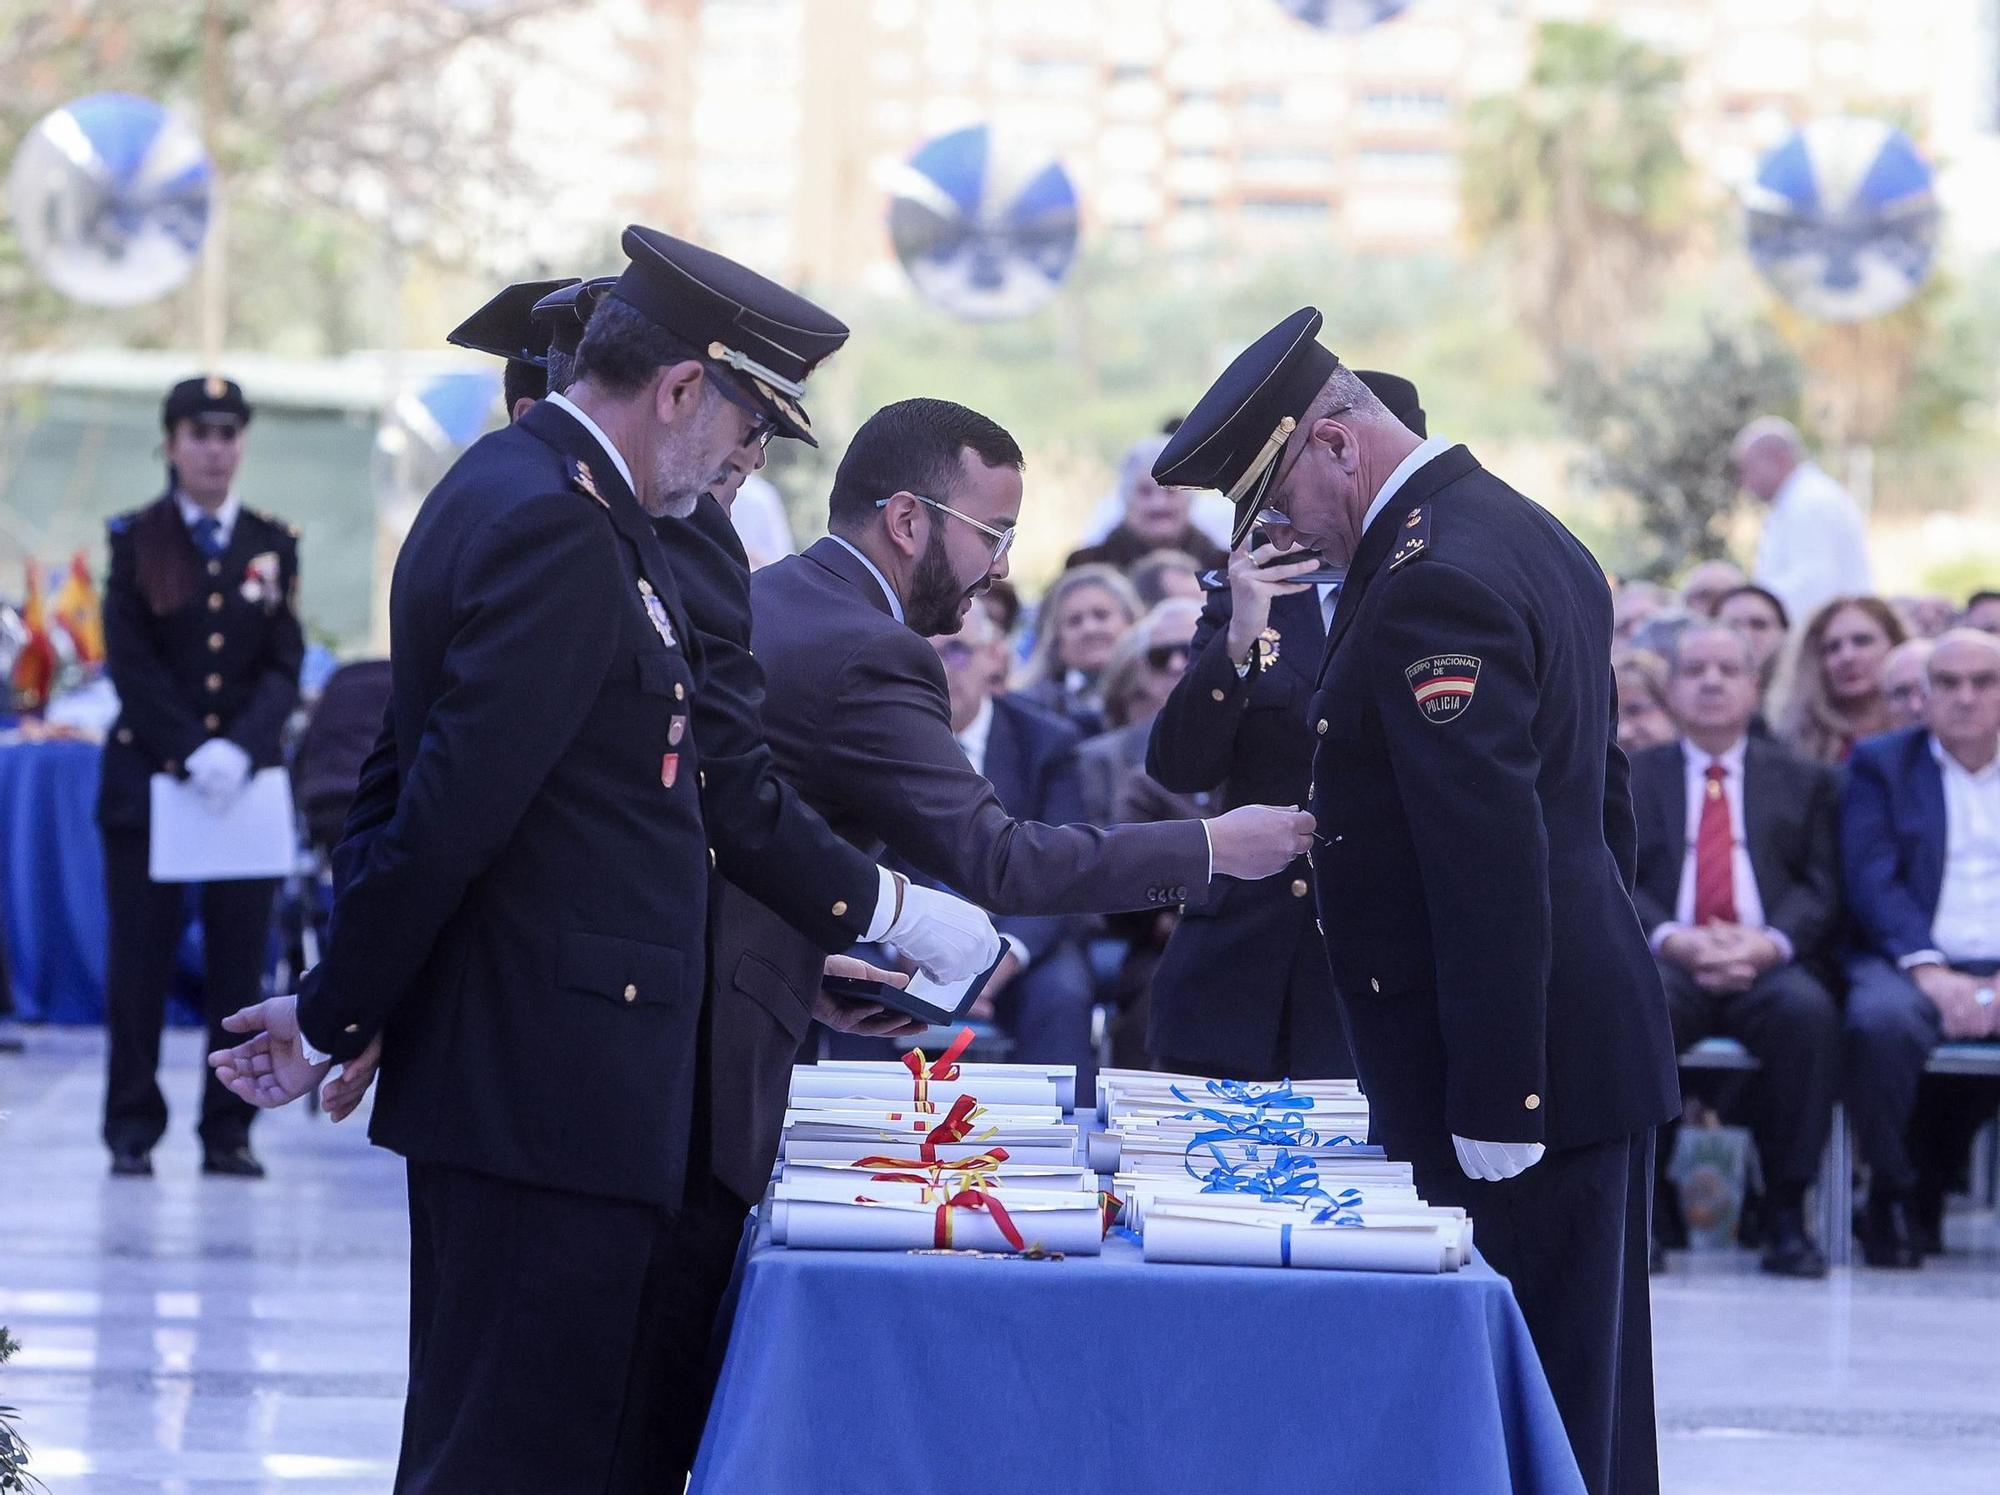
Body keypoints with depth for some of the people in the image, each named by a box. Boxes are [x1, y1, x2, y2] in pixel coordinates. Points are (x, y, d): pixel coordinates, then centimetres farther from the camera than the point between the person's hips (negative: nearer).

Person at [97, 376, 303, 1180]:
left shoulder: (273, 543, 8)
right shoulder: (136, 540, 2)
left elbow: (285, 667, 4)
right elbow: (130, 663, -5)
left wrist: (238, 748, -13)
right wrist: (192, 752, -15)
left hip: (247, 775, 2)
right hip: (148, 773, -2)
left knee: (240, 962, 1)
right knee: (141, 959, -1)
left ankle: (228, 1131, 7)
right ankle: (133, 1130, 5)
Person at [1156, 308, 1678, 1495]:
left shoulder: (1433, 582, -19)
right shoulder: (1533, 538, 14)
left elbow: (1490, 858, -23)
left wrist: (1493, 1110, -22)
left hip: (1510, 1079, -11)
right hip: (1597, 1036, 11)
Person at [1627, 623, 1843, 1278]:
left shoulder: (1804, 782, 22)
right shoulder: (1628, 777, 20)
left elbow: (1822, 891, 9)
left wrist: (1771, 943, -12)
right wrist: (1671, 938, -14)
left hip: (1769, 965, 0)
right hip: (1666, 962, 0)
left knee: (1807, 1009, -36)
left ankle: (1786, 1214, -28)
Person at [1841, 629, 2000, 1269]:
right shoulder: (1881, 764, 14)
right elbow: (1872, 880, 0)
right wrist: (1928, 970, -16)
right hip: (1911, 964, -1)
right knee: (1881, 1022, -37)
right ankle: (1890, 1195, -15)